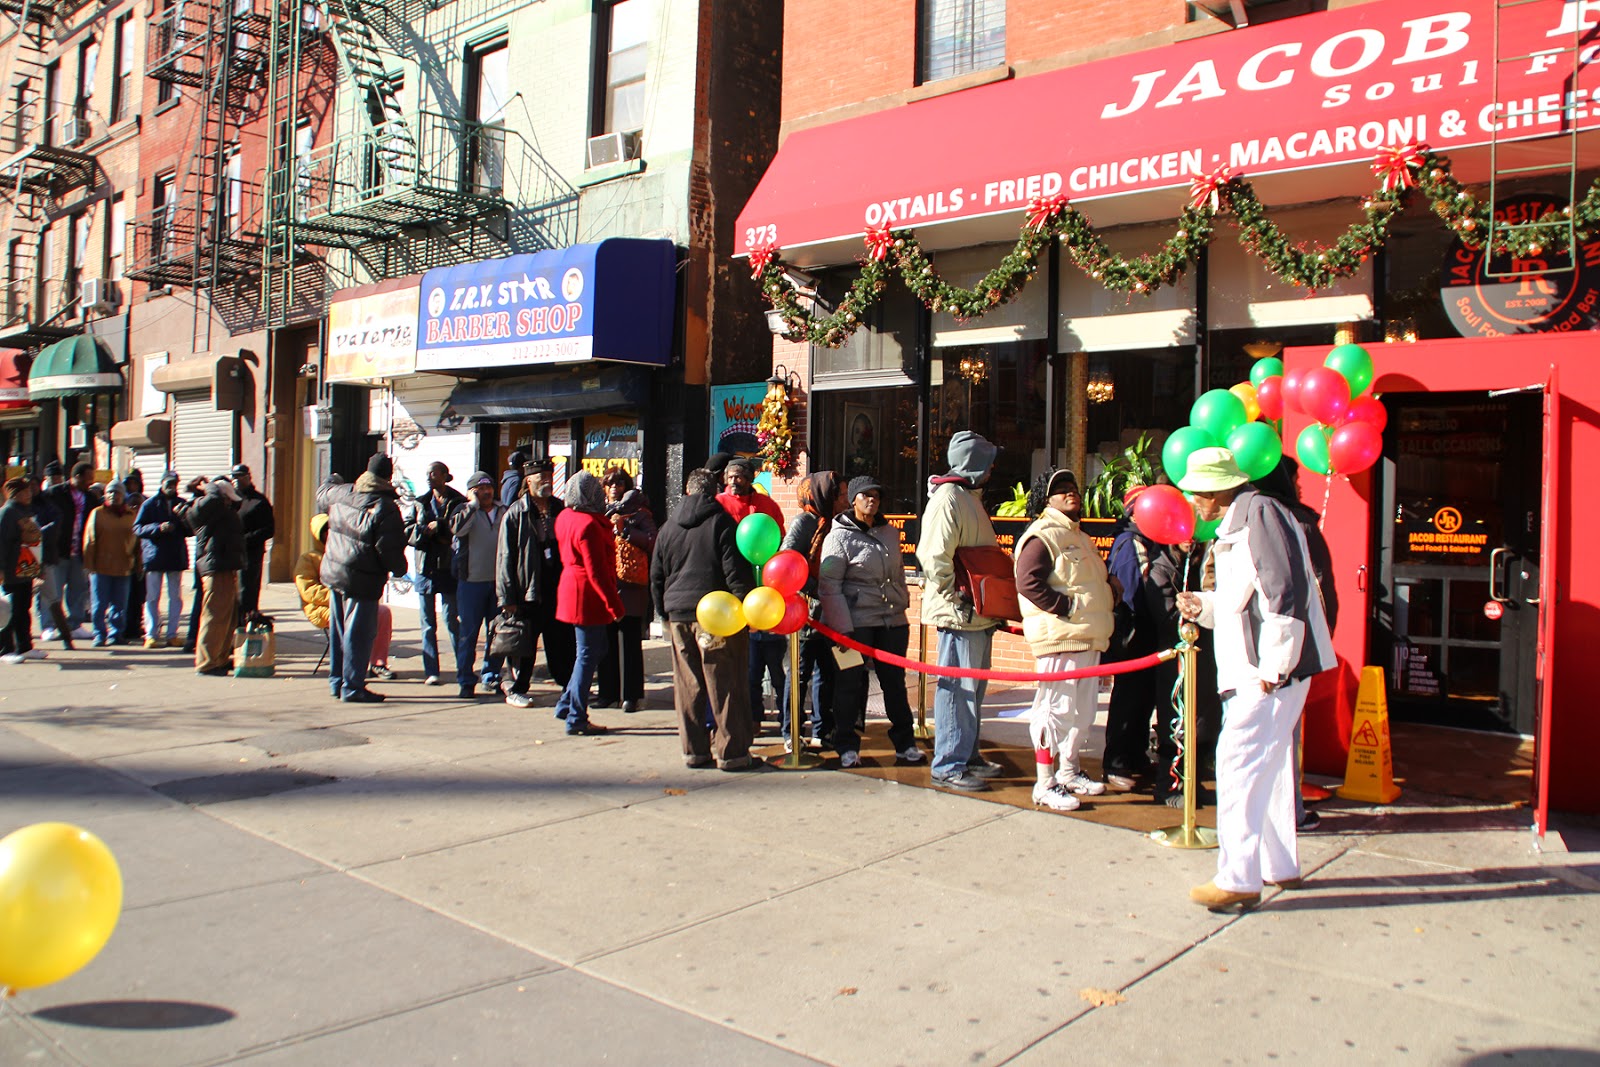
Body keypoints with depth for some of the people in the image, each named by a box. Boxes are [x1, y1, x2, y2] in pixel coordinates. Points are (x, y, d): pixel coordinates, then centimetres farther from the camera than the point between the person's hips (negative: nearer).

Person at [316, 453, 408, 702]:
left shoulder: (340, 493, 3)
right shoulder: (385, 508, -17)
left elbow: (322, 494, 28)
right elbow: (389, 549, -18)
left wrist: (333, 481, 48)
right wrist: (400, 568, 1)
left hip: (333, 573, 7)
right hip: (362, 580, -7)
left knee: (338, 630, 16)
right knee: (359, 633, 0)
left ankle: (336, 681, 27)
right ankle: (352, 687, 4)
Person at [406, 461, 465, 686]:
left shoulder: (458, 503, -1)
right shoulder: (421, 503, 12)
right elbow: (407, 530, 5)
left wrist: (437, 527, -14)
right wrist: (426, 530, -11)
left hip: (449, 569, -4)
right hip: (425, 568, 4)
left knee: (453, 621, -1)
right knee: (428, 623, 5)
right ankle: (431, 671, 10)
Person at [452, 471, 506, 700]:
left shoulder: (503, 512, 11)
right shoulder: (465, 511, 1)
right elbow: (457, 528, -22)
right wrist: (473, 504, -15)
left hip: (498, 580, 4)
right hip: (471, 581, -4)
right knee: (468, 632, -1)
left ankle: (492, 677, 20)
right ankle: (466, 681, 7)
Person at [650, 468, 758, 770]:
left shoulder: (668, 527, 12)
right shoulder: (722, 522, -4)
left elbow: (656, 576, 16)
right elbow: (737, 572, -11)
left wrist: (665, 613, 23)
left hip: (679, 614, 5)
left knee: (688, 686, 9)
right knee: (725, 685, 0)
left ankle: (694, 749, 14)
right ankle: (730, 751, 3)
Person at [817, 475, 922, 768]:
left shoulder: (890, 533, 14)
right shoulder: (839, 537, -4)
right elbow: (829, 586, -9)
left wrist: (903, 601, 17)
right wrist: (842, 628, -14)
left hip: (893, 622, 5)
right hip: (856, 623, -5)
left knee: (895, 682, 10)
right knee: (851, 684, 2)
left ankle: (905, 743, 20)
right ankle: (847, 746, 14)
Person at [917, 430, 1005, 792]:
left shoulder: (970, 497, 18)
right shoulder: (948, 500, -15)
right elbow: (935, 557, -25)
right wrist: (957, 599, -21)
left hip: (980, 613, 11)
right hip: (960, 614, -11)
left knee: (973, 688, 17)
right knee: (957, 689, -5)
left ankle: (969, 756, 28)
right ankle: (948, 766, 2)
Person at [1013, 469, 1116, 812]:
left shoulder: (1080, 538, 23)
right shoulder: (1043, 536, -10)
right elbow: (1028, 583, -22)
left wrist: (1110, 588, 14)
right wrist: (1067, 607, -22)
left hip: (1089, 638, 10)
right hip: (1060, 638, -10)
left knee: (1083, 709, 17)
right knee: (1056, 708, -7)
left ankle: (1069, 772, 31)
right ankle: (1045, 785, -1)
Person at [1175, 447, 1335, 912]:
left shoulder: (1261, 512, -14)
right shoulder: (1236, 525, 18)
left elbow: (1286, 591, -22)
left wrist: (1273, 665, -23)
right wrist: (1204, 606, 9)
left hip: (1273, 669, -11)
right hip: (1253, 668, 11)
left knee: (1240, 762, -10)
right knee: (1268, 765, 17)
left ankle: (1239, 878, -5)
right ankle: (1279, 866, 28)